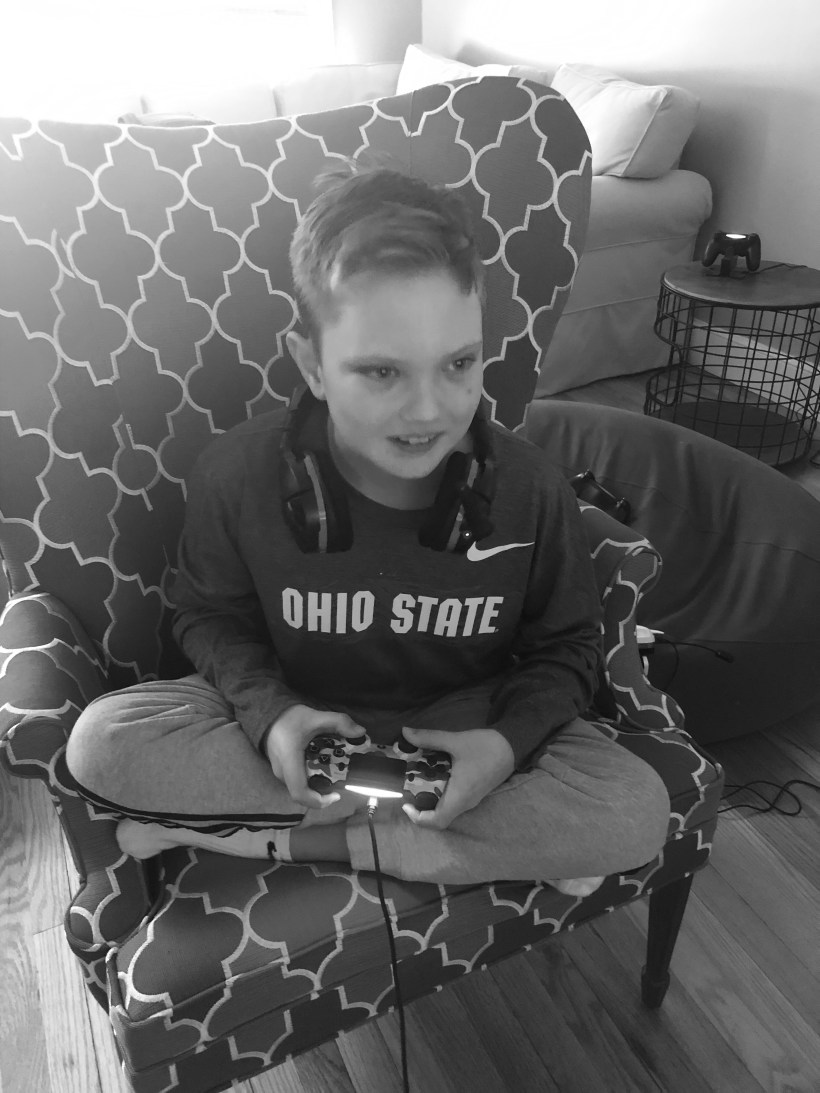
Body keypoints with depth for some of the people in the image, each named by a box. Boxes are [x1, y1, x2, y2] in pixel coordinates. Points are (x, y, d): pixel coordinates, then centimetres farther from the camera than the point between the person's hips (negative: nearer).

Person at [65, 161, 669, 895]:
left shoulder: (529, 486, -18)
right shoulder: (237, 475, -19)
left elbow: (566, 646, -4)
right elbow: (210, 616, -2)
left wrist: (507, 742, -23)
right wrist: (268, 713, -22)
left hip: (465, 729, 0)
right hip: (300, 721, 1)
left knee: (639, 814, -24)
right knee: (102, 741, -24)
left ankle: (265, 837, -18)